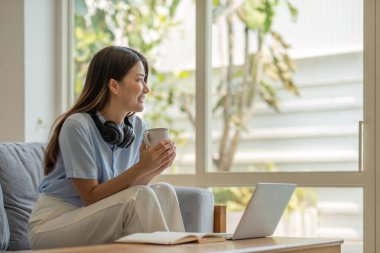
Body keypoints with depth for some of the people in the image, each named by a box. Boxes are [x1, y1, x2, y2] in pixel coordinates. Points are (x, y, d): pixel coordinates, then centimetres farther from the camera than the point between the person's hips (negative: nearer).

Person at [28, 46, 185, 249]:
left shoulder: (136, 126, 2)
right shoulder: (78, 125, -19)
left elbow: (130, 188, 2)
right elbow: (90, 197, -18)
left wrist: (155, 169, -16)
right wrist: (140, 168, -27)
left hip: (97, 222, 6)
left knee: (163, 192, -15)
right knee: (140, 198, -26)